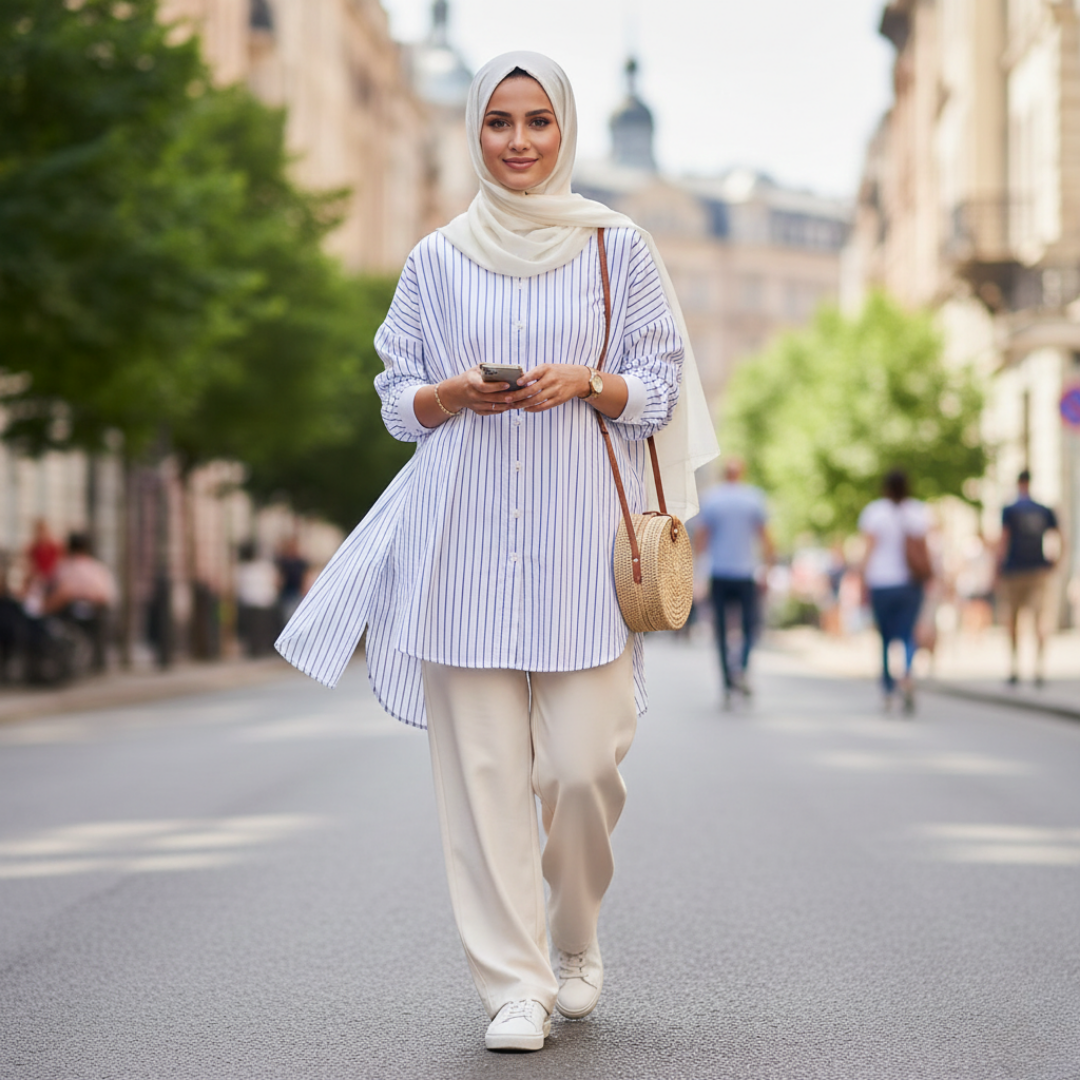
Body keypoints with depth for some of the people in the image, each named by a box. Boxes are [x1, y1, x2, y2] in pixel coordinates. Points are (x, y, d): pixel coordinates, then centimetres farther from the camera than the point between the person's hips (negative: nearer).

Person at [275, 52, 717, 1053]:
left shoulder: (617, 247, 7)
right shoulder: (437, 258, 10)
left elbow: (659, 388, 8)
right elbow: (399, 399, 13)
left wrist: (585, 384, -12)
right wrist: (456, 393, -9)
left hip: (578, 530, -1)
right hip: (466, 534, 1)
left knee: (581, 761, -6)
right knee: (483, 762, -3)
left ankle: (577, 939, 23)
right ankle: (514, 983, 7)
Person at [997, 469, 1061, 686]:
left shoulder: (1009, 510, -2)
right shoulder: (1045, 511, 7)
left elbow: (1003, 541, -7)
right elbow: (1060, 538, 3)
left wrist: (998, 572, -4)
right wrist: (1051, 563, 12)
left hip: (1014, 570, -2)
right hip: (1039, 569, 2)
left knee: (1012, 619, 10)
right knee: (1039, 618, -3)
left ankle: (1014, 667, 8)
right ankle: (1038, 668, -13)